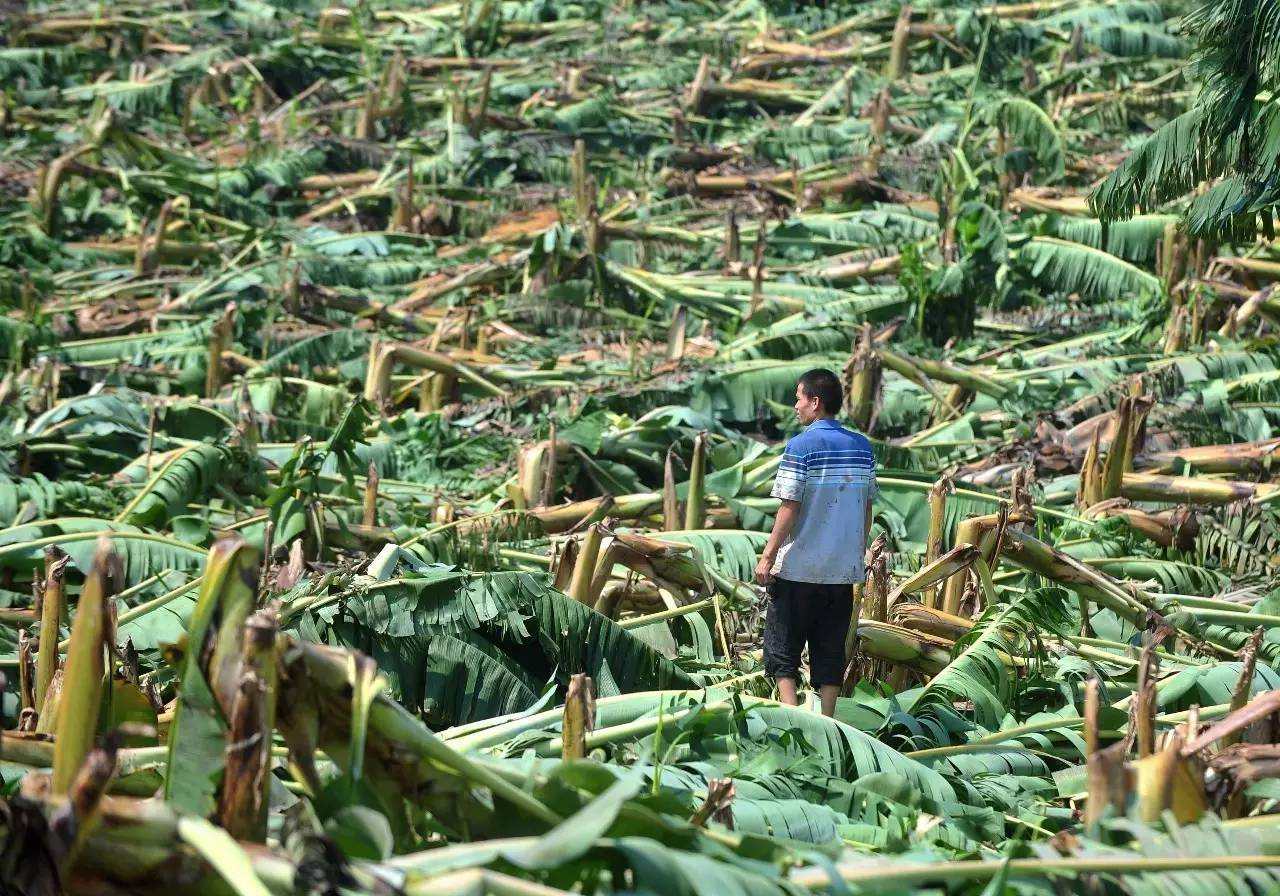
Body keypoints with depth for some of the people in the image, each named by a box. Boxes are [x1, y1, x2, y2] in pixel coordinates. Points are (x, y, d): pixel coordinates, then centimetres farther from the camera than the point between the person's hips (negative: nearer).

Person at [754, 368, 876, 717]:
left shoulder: (801, 446, -12)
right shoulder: (862, 447, 5)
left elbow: (789, 508, -14)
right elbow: (867, 507, 10)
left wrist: (768, 556, -8)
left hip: (798, 568, -5)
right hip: (844, 568, 5)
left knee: (781, 648, 5)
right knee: (830, 651, 11)